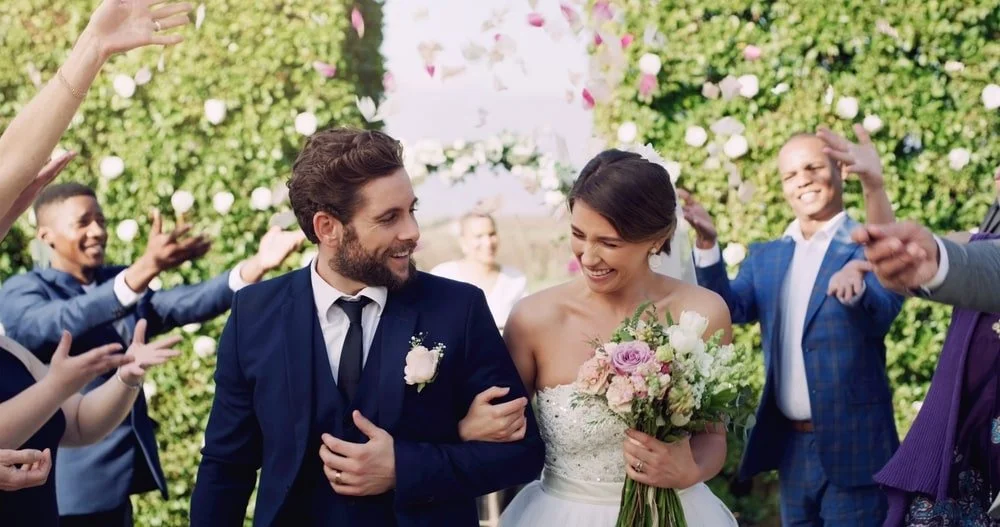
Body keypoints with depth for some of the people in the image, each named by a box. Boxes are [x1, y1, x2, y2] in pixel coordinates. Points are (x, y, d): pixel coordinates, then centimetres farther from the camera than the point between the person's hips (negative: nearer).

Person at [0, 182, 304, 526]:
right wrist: (146, 268, -40)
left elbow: (185, 304, -6)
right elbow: (55, 324, -28)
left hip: (119, 474, 6)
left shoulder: (121, 281, 12)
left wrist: (256, 265, -23)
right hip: (64, 480, -6)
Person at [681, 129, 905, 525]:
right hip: (790, 446, 5)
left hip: (852, 444, -5)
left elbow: (882, 315, -22)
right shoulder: (765, 256, 10)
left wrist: (856, 286, -44)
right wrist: (707, 245, -20)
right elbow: (732, 308, -5)